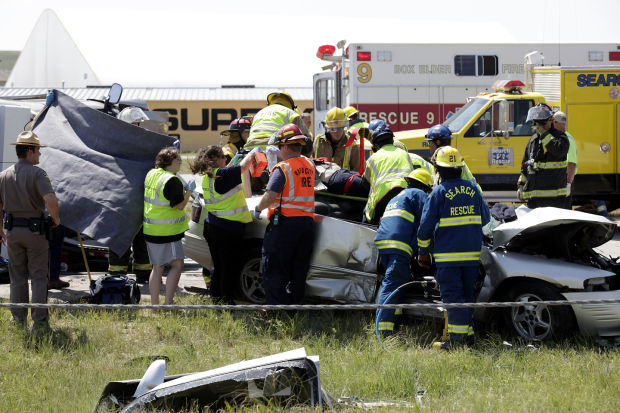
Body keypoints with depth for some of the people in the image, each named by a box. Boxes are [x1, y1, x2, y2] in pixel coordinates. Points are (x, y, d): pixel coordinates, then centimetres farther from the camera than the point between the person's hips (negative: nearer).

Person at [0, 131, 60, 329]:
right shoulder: (37, 173, -11)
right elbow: (51, 200, -24)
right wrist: (56, 219, -7)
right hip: (35, 230, -4)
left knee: (17, 277, 12)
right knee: (38, 277, 3)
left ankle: (18, 319, 14)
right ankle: (40, 320, 1)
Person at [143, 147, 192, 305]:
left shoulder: (152, 174, 8)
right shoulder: (172, 181, -19)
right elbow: (180, 205, -18)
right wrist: (189, 190, -6)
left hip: (151, 230, 8)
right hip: (166, 231, -8)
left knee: (157, 267, 13)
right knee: (177, 264, -4)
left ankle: (154, 304, 14)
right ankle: (168, 303, -11)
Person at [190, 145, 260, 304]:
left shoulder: (207, 176, 7)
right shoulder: (222, 175, -18)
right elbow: (243, 166, -12)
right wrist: (252, 153, 5)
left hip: (211, 224, 9)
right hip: (228, 228, -9)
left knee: (218, 266, 17)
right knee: (231, 267, 1)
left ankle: (215, 297, 22)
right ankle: (227, 301, 5)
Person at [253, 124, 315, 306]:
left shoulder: (282, 169, -12)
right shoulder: (309, 165, 8)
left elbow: (270, 196, -21)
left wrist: (258, 209, -3)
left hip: (285, 223, -7)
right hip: (307, 222, 7)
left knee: (274, 271, 1)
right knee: (299, 272, 14)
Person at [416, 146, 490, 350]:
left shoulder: (439, 193, -8)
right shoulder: (472, 189, 7)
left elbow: (425, 226, -9)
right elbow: (485, 218, 16)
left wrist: (422, 252, 2)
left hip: (448, 255, -5)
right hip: (472, 253, 5)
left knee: (452, 295, -4)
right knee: (466, 293, 15)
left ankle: (457, 338, -7)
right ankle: (468, 333, 18)